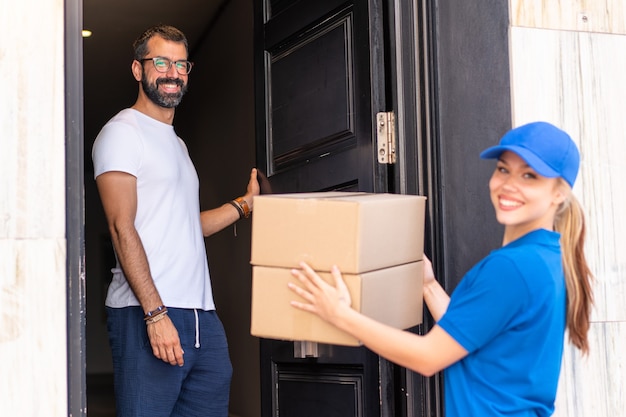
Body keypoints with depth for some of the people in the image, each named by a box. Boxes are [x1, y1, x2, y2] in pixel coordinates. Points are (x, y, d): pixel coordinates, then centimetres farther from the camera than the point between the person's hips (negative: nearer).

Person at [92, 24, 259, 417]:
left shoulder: (177, 143, 24)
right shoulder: (123, 132, -3)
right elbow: (122, 227, -13)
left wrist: (245, 204, 22)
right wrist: (156, 313, -19)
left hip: (202, 314, 8)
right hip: (147, 314, -8)